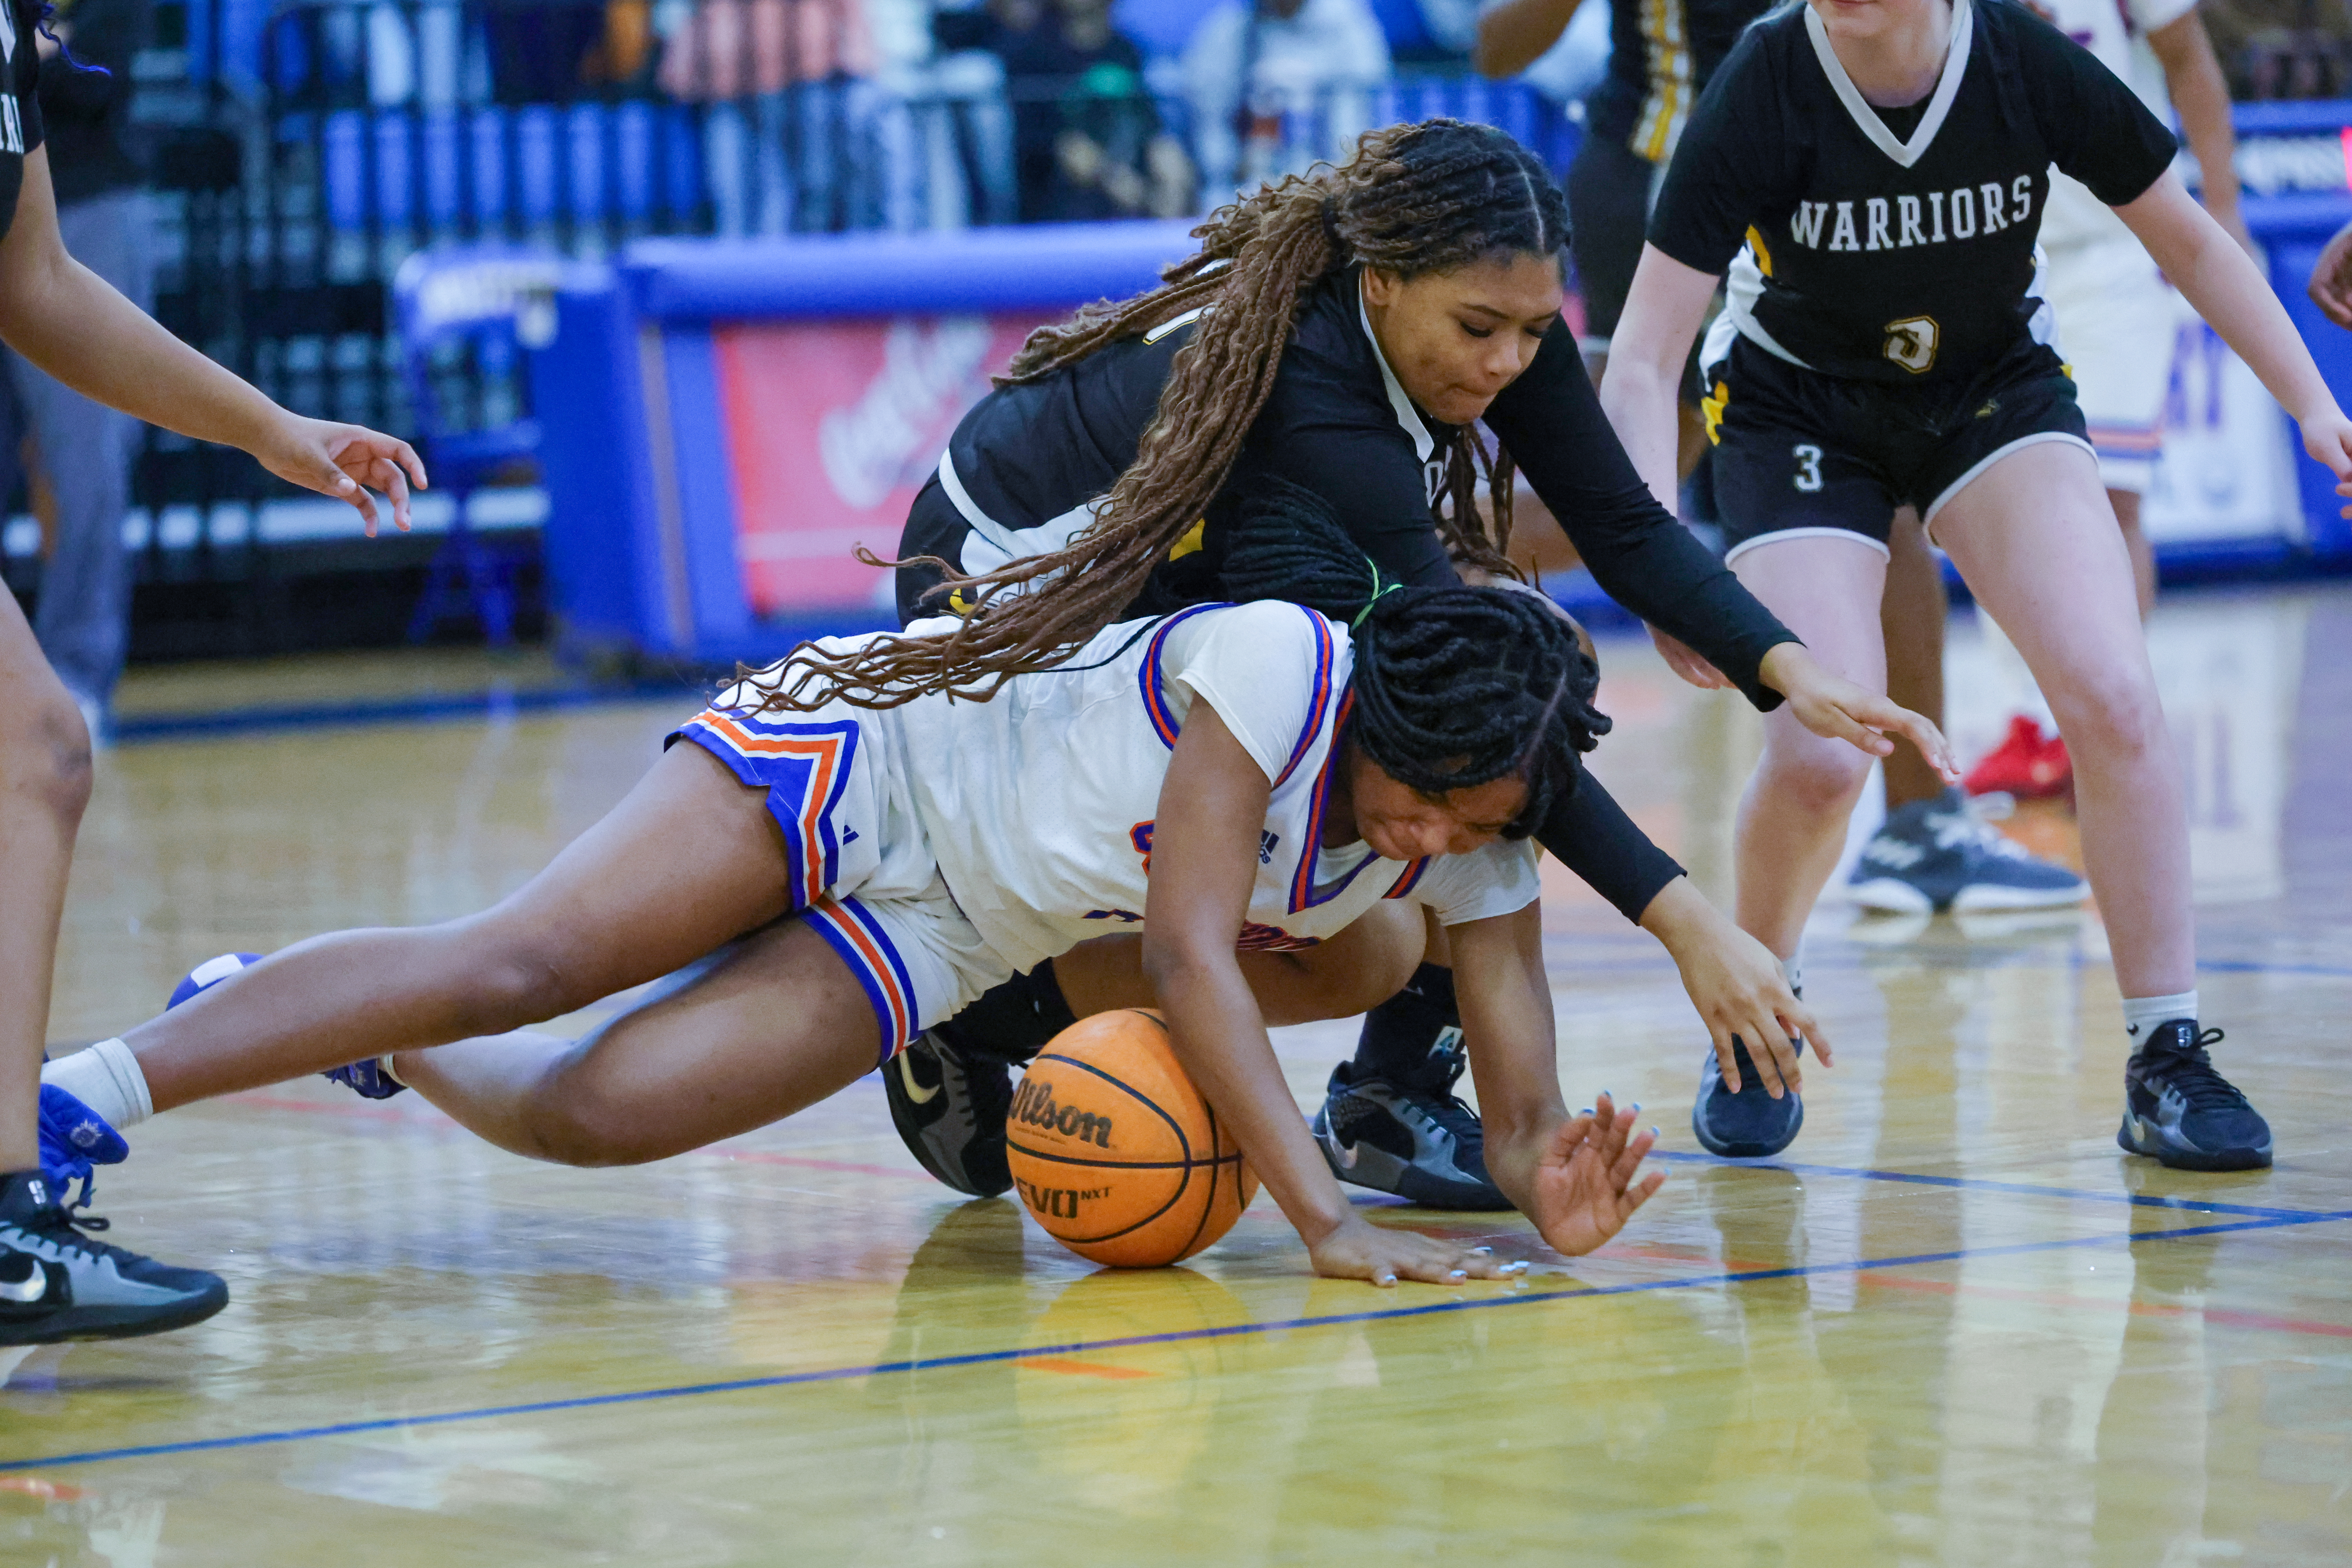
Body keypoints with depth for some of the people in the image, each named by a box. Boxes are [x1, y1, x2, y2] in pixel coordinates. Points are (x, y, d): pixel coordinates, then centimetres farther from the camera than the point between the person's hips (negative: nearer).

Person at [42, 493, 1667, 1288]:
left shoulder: (1477, 842, -11)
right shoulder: (1280, 670, -30)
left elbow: (1525, 1098, -11)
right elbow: (1190, 955, -33)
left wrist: (1555, 1188, -37)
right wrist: (1330, 1221, -39)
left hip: (943, 937, 5)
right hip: (862, 748, -5)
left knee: (601, 1110, -11)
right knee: (522, 964, -21)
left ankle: (384, 1051, 18)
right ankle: (87, 1086, -17)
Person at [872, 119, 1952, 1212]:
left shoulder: (1496, 317, -19)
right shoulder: (1303, 394, -39)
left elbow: (1625, 527, -11)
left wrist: (1789, 670, -29)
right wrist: (1686, 926, -44)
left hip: (1201, 569, 8)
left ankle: (1391, 1097, -7)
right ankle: (969, 1025, 7)